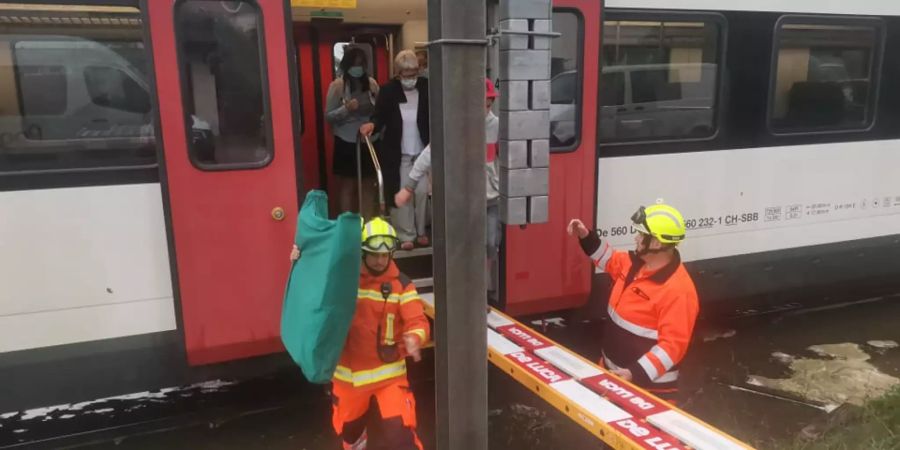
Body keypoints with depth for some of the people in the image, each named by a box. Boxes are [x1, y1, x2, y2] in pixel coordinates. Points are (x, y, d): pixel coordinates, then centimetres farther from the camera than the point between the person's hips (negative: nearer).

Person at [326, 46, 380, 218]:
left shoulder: (372, 83, 1)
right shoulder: (337, 85, -6)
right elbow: (328, 116, -6)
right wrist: (346, 109, -22)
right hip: (346, 143, -3)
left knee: (368, 185, 10)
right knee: (347, 186, 6)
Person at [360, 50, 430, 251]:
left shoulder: (426, 87, -2)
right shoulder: (388, 91, -3)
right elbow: (380, 116, -1)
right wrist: (372, 124, -24)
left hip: (422, 152, 1)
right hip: (398, 154, -1)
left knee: (422, 192, 8)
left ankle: (421, 232, 24)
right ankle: (406, 236, 13)